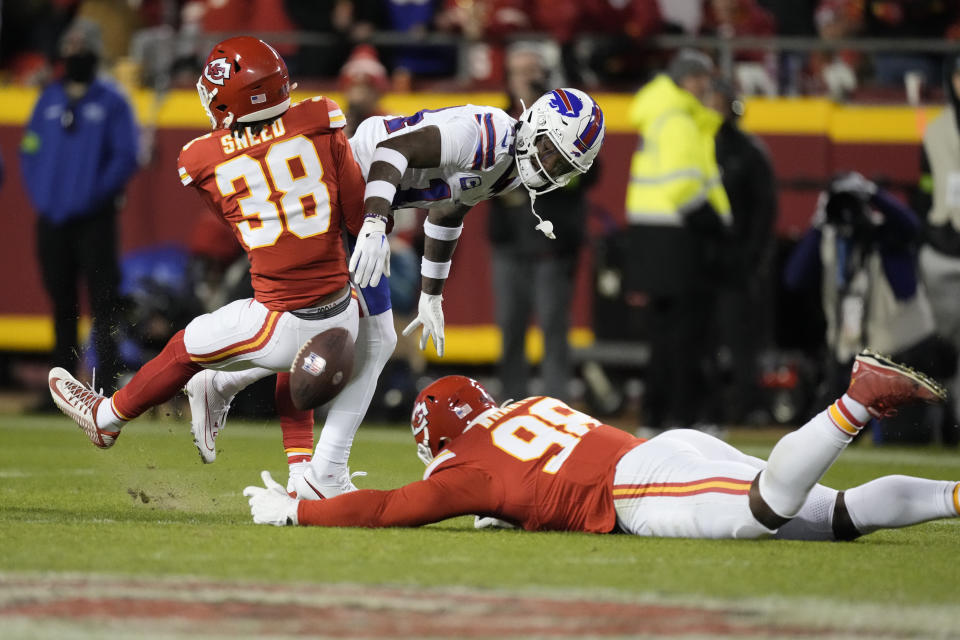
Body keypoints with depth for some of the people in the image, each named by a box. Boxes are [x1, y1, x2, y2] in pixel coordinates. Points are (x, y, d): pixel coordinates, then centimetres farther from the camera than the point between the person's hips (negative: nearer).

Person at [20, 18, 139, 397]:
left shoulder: (112, 102, 1)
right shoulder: (49, 100, 14)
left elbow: (126, 157, -4)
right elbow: (29, 152, 14)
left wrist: (96, 194, -13)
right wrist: (39, 195, 1)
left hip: (94, 219, -4)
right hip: (52, 219, 4)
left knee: (102, 299, -8)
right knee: (60, 302, 8)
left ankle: (108, 379, -8)